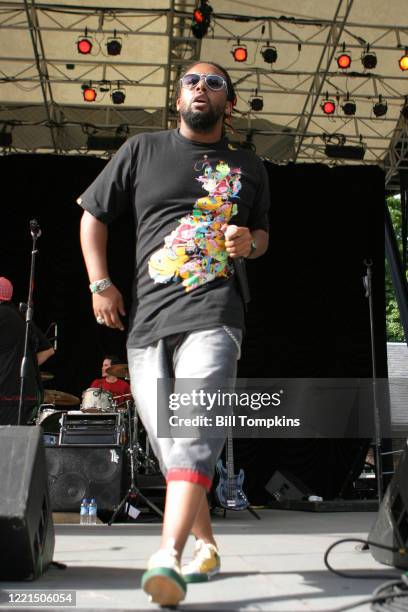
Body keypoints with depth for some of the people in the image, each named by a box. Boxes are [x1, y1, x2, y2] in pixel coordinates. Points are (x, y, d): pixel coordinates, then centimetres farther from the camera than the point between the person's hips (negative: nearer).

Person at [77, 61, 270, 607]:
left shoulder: (248, 168, 17)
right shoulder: (142, 151, 13)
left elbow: (262, 233, 27)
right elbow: (93, 217, 15)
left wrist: (250, 243, 2)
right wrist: (100, 283, 3)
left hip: (213, 315, -1)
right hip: (146, 318, 2)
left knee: (196, 429, -23)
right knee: (166, 442, 6)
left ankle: (169, 556, -26)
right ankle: (205, 543, 24)